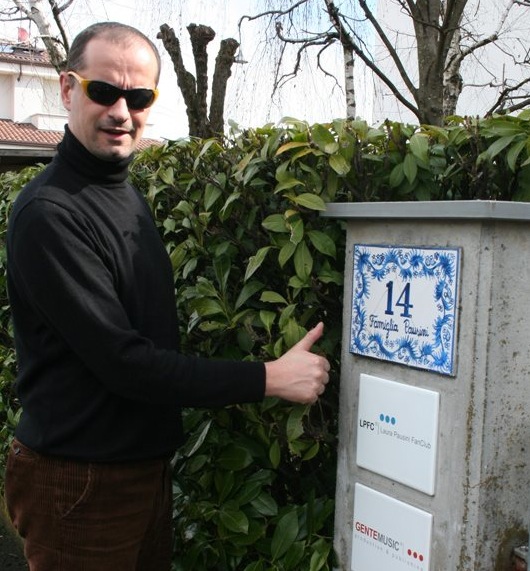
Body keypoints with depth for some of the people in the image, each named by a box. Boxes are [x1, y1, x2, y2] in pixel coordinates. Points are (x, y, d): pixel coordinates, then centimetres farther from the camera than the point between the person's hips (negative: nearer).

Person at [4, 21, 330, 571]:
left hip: (146, 461, 8)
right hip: (79, 482, -8)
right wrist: (267, 378, -23)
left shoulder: (128, 194, 8)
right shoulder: (48, 212, -20)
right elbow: (122, 361, -24)